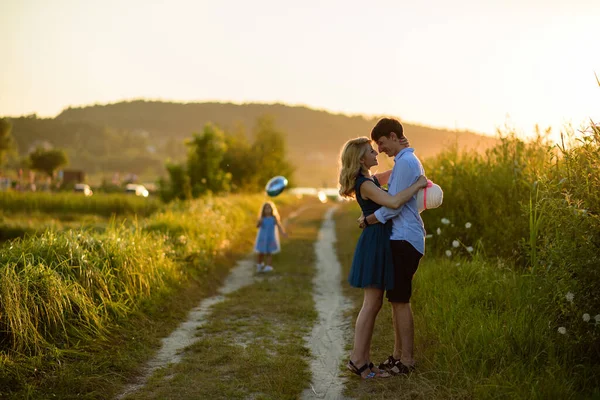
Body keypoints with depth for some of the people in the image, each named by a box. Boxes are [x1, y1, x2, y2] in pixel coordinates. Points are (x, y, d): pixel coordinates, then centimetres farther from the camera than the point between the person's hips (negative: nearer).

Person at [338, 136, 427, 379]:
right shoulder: (365, 184, -16)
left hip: (379, 242, 10)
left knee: (374, 304, 9)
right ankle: (357, 360, -2)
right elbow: (394, 202, -31)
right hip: (375, 242, -10)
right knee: (372, 304, -7)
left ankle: (364, 360, 12)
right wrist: (418, 184, -18)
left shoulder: (369, 179, 15)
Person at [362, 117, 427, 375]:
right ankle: (398, 355, 20)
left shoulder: (405, 162, -13)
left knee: (400, 300, -6)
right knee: (396, 299, 13)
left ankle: (406, 361, 0)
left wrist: (367, 220, -7)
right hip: (401, 238, 10)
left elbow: (393, 206, -17)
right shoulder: (410, 161, 20)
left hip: (404, 240, -10)